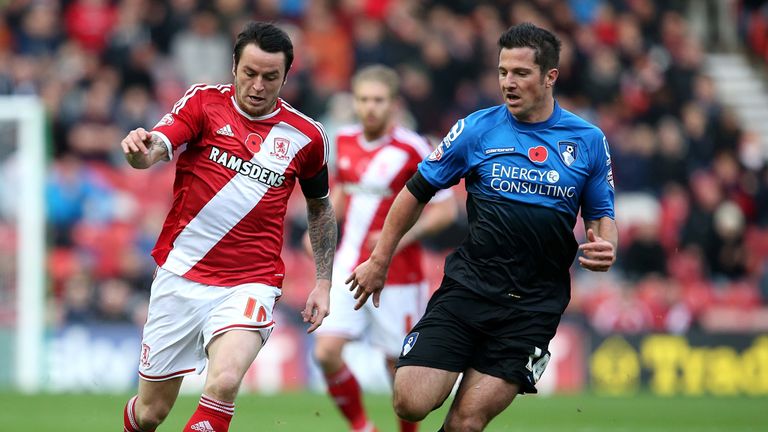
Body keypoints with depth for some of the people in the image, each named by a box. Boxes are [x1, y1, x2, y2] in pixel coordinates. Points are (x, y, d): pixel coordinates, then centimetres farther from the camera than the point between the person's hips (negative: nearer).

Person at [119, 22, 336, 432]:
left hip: (250, 285, -1)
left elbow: (320, 207, 19)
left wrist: (323, 281, 14)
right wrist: (140, 149, -43)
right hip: (180, 275, 1)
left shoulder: (306, 136, 2)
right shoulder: (203, 102, -2)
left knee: (224, 381, -31)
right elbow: (155, 149, -19)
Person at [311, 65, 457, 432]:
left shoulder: (413, 150, -12)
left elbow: (445, 209, -9)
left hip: (397, 274, -4)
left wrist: (403, 236, -22)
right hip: (348, 267, 5)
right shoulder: (343, 142, 5)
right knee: (326, 353, -10)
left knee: (399, 363, 3)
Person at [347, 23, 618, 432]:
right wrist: (379, 261, 14)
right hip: (468, 286, 0)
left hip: (533, 306, 0)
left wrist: (605, 246, -7)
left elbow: (601, 214, 16)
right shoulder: (476, 129, 1)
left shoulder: (589, 141, 5)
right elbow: (416, 192, 11)